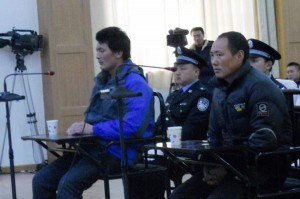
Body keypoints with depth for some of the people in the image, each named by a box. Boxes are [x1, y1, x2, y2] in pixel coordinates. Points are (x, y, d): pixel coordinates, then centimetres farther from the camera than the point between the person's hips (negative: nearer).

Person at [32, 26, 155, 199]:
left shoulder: (135, 83, -12)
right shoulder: (102, 80, 17)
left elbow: (132, 125, -25)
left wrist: (92, 129, -18)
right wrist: (81, 128, 1)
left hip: (119, 152, -9)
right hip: (94, 146, 9)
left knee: (68, 183, -30)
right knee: (42, 180, -3)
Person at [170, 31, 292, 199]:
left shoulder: (260, 87, -14)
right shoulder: (220, 89, 14)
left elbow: (265, 139, -24)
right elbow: (214, 134, 20)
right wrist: (210, 163, 0)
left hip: (263, 169, -8)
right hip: (228, 165, 8)